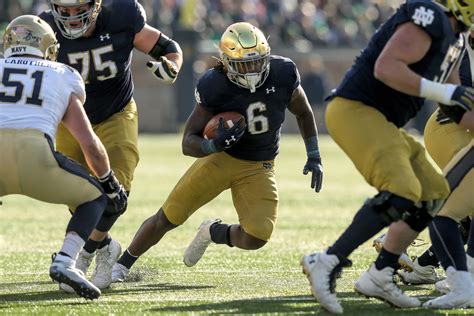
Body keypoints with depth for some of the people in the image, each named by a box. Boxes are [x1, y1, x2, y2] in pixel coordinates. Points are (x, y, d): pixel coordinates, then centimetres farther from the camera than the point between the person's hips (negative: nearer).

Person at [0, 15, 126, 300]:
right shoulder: (62, 79, 25)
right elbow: (90, 143, 24)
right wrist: (112, 185, 39)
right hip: (34, 153, -1)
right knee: (95, 198, 23)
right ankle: (65, 262, 0)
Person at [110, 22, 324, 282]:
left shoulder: (283, 74, -17)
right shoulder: (215, 87, -23)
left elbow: (304, 114, 5)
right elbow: (188, 143, -18)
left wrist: (314, 156, 4)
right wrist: (214, 145, -39)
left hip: (258, 168, 1)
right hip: (221, 158, -1)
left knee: (256, 238, -19)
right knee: (167, 218, 0)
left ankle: (213, 232, 15)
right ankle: (122, 264, 25)